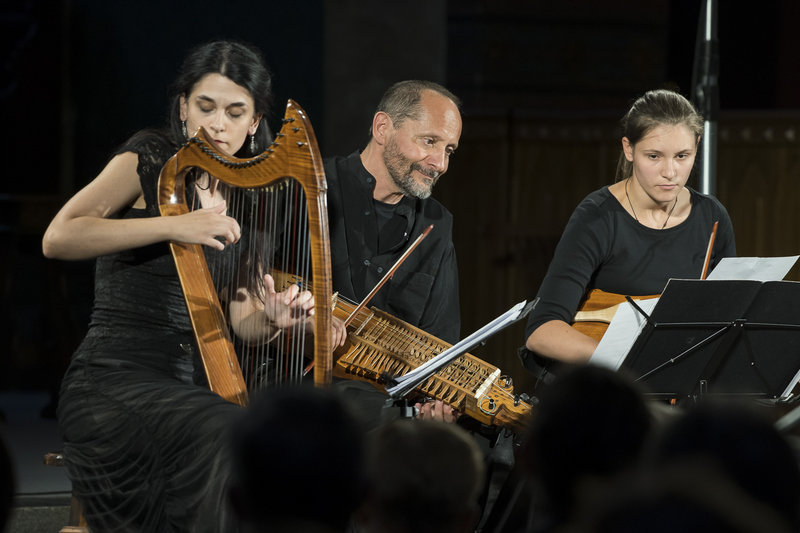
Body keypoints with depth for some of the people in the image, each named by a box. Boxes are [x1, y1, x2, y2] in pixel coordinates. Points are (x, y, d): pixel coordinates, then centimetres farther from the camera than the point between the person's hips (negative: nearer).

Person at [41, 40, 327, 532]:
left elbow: (237, 323, 12)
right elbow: (58, 238, -16)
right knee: (225, 433, -31)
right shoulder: (149, 163, -1)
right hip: (113, 380, -6)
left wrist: (271, 320, -12)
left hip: (193, 387, 6)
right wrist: (172, 226, -20)